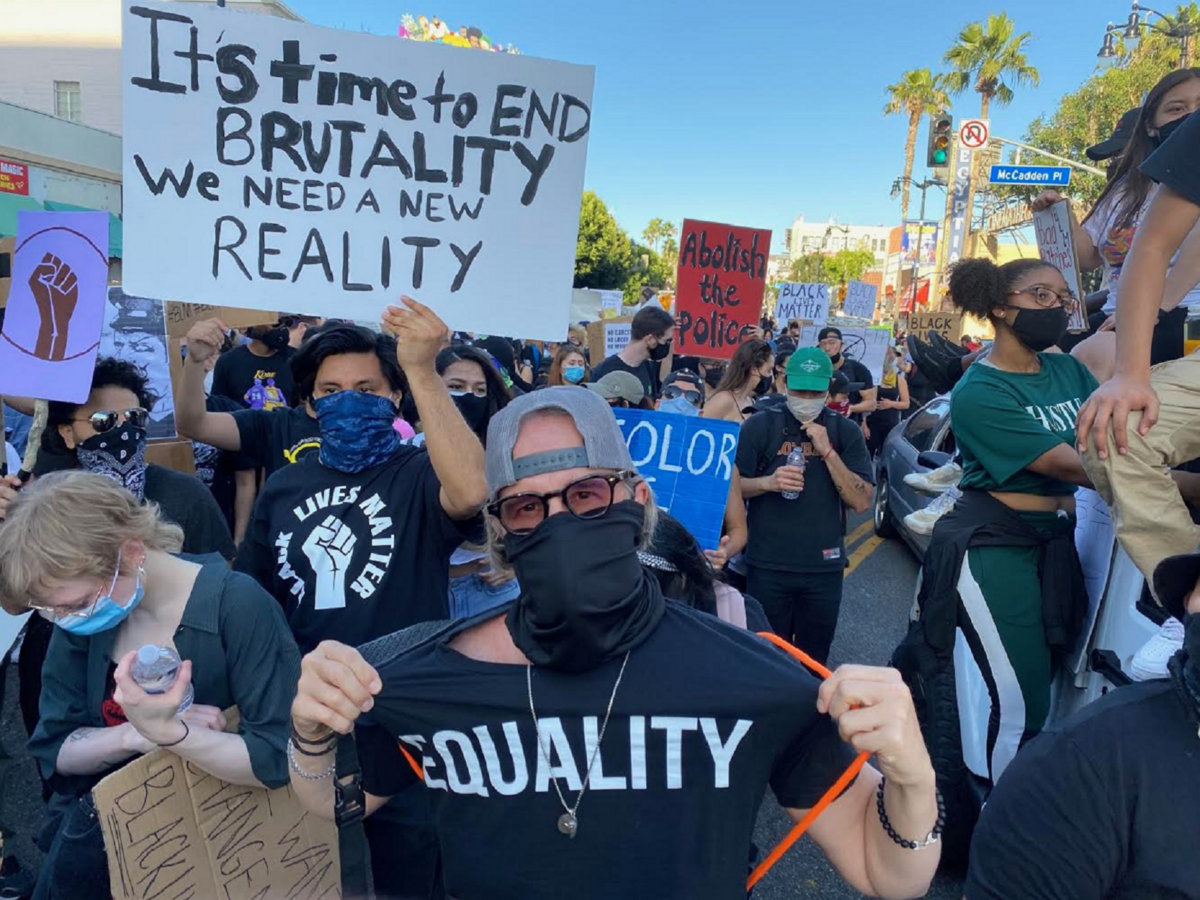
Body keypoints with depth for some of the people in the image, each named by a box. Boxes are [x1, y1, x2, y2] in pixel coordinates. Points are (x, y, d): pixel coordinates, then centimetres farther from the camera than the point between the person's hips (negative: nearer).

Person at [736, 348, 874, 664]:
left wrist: (827, 451, -14)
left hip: (824, 568, 2)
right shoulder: (760, 425, -1)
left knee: (814, 663, 15)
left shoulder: (845, 431, 3)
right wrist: (768, 482, -19)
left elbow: (862, 502, -4)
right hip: (768, 566, -1)